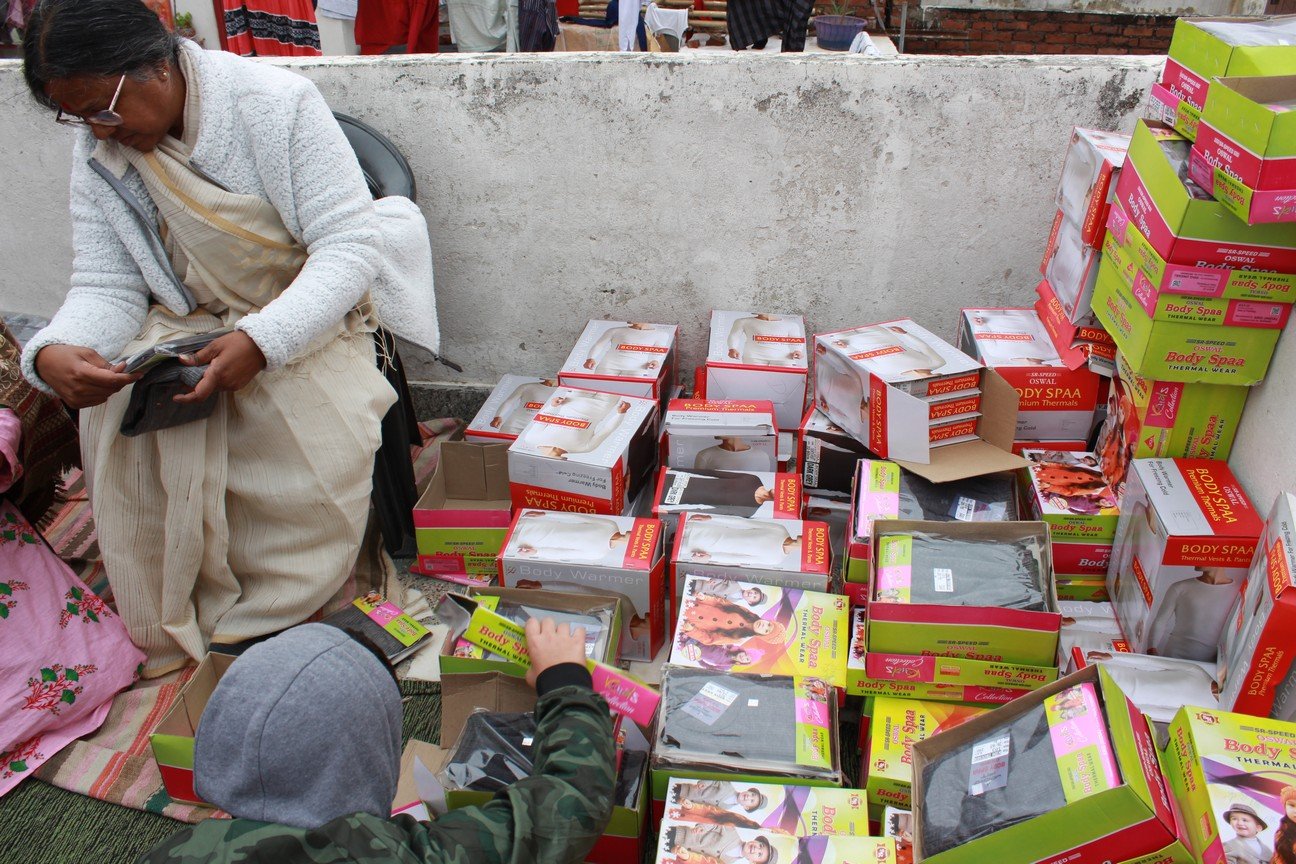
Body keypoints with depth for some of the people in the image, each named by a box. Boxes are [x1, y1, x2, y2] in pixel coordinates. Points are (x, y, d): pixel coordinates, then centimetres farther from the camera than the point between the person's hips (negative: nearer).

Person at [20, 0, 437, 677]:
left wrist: (260, 342, -35)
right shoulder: (97, 151, -1)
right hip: (184, 324, 4)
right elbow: (105, 286, -3)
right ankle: (177, 623, -3)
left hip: (305, 317, -4)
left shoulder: (276, 102, -17)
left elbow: (351, 245, -21)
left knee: (320, 442, -31)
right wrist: (52, 353, -27)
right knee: (117, 422, -23)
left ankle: (270, 619, -5)